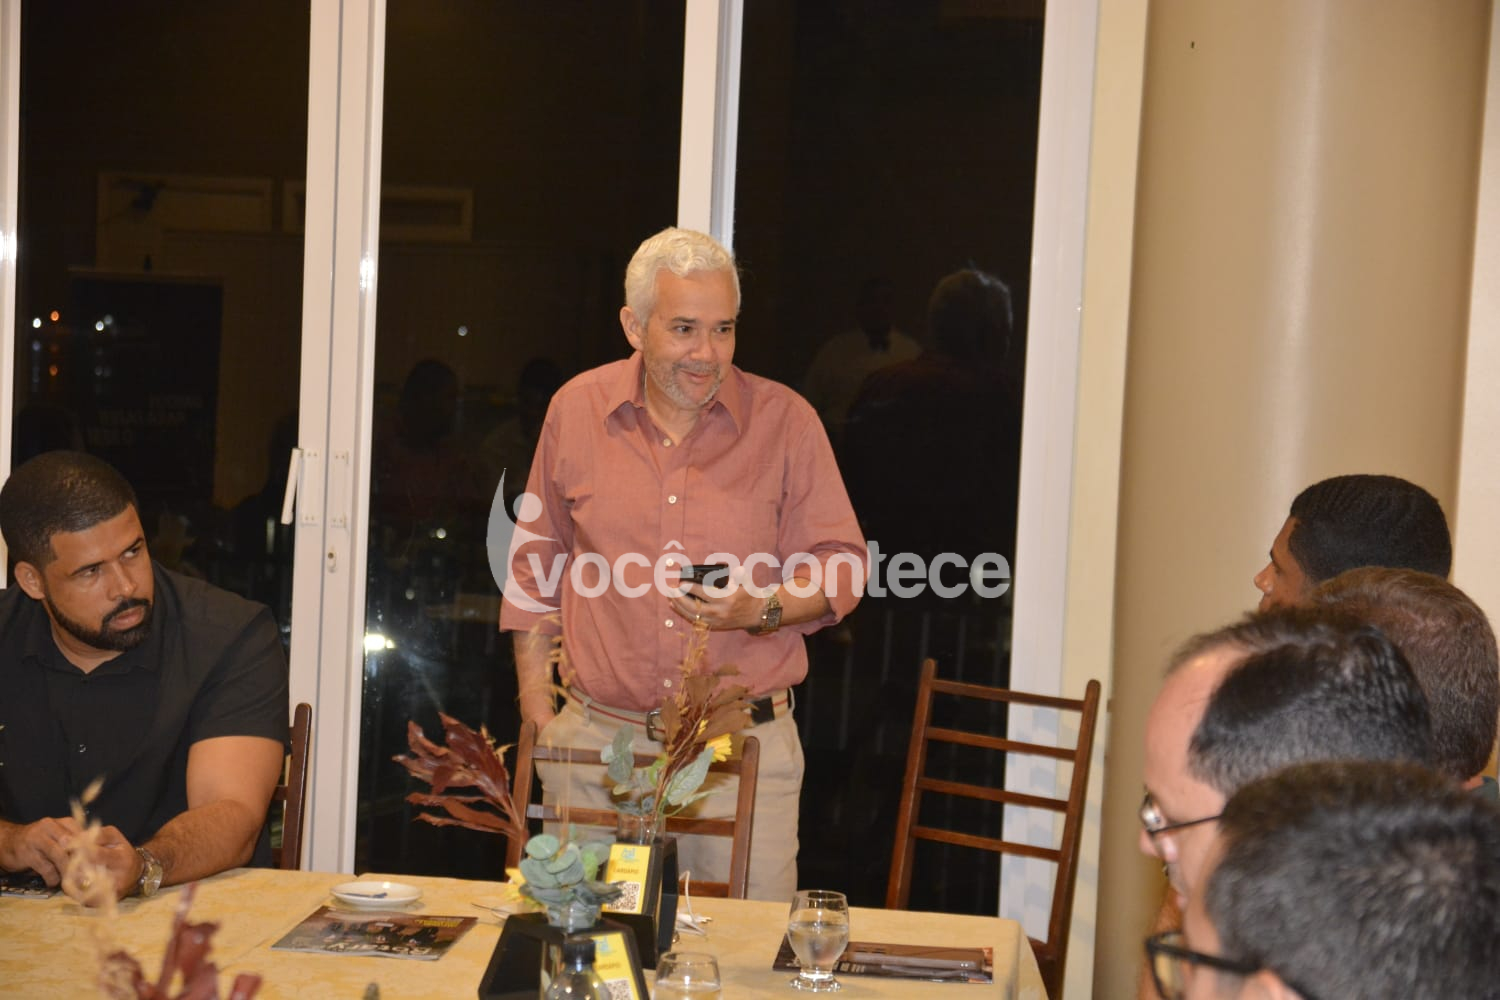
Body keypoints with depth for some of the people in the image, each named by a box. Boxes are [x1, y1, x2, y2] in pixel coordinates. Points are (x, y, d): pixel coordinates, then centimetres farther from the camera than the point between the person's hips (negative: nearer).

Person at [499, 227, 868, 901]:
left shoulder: (786, 422, -1)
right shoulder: (578, 409, 5)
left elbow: (841, 566, 4)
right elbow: (537, 560, 15)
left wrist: (762, 610, -16)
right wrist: (535, 704, 11)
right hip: (597, 741, 2)